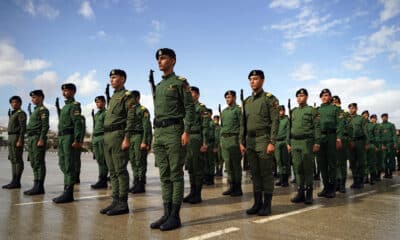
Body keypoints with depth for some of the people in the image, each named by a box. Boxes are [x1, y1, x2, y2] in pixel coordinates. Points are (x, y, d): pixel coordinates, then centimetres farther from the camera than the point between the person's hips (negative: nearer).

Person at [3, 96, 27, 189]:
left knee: (17, 160, -8)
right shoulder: (12, 114, 23)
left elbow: (23, 127, -15)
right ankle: (14, 181, 9)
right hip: (11, 138, 10)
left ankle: (17, 182, -7)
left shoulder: (21, 113, -7)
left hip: (17, 138, -10)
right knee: (13, 160, 7)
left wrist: (20, 141, -23)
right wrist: (11, 141, 20)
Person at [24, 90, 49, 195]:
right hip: (31, 138, 10)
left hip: (38, 138, -10)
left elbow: (45, 125, -16)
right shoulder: (35, 110, 23)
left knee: (39, 163, -8)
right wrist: (30, 140, 20)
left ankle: (39, 187, -7)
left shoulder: (43, 109, -7)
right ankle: (36, 186, 13)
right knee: (34, 163, 9)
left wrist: (41, 139, -23)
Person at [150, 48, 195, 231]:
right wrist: (155, 134, 17)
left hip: (174, 131, -7)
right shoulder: (158, 86, 20)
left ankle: (175, 216, 3)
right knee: (164, 175, 8)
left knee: (176, 174, -3)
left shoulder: (180, 82, -2)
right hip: (158, 133, 8)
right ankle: (167, 214, 14)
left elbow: (190, 108, -8)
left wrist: (186, 132, -17)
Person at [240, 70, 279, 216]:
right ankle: (257, 203, 18)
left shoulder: (270, 99, -2)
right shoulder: (247, 101, 15)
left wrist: (272, 142, -16)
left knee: (266, 173, -1)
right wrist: (241, 142, 9)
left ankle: (267, 205, 7)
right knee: (255, 173, 9)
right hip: (250, 141, 6)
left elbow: (275, 121, -9)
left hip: (264, 140, -6)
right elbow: (243, 123, 16)